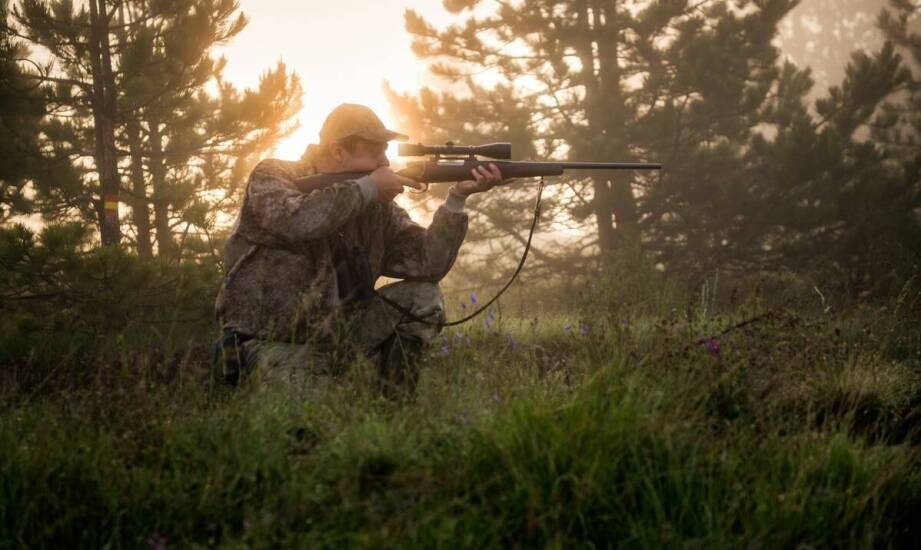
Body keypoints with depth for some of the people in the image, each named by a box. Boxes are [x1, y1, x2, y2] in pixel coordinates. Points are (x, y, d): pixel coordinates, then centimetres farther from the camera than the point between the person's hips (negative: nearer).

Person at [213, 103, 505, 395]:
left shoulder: (377, 206, 3)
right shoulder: (272, 176, -10)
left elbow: (427, 263, -4)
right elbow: (295, 222, -33)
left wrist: (458, 197, -14)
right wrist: (367, 186, -23)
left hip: (331, 335, 5)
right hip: (267, 343, -5)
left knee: (423, 297, -6)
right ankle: (244, 358, -3)